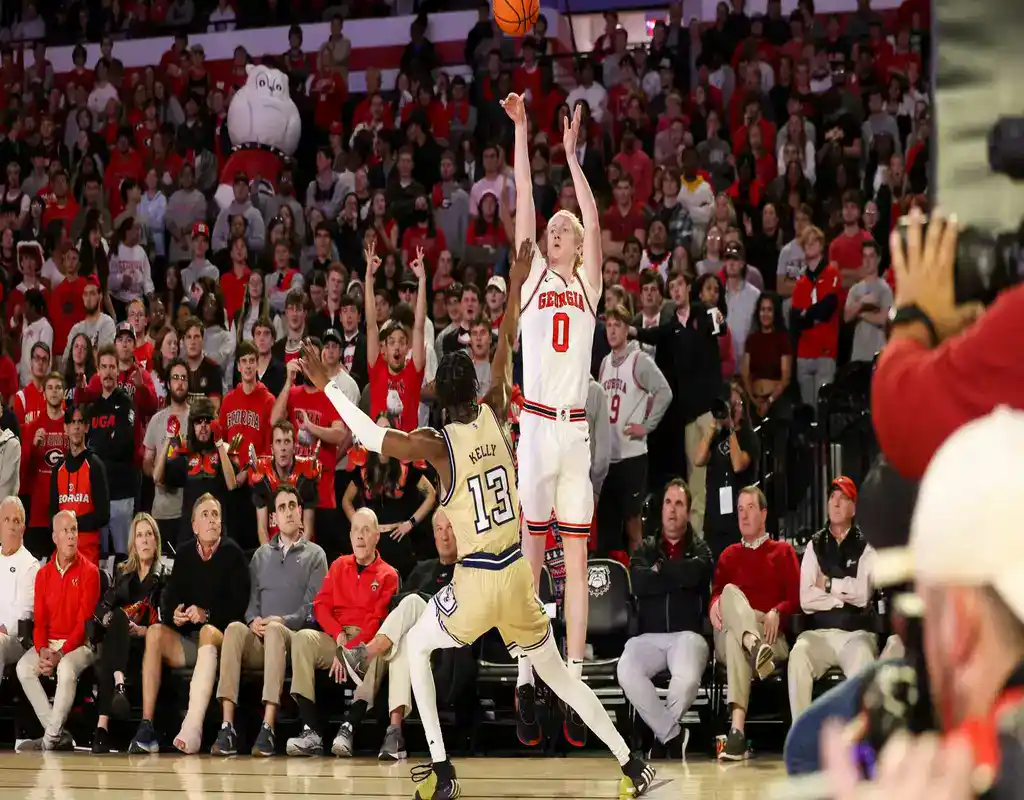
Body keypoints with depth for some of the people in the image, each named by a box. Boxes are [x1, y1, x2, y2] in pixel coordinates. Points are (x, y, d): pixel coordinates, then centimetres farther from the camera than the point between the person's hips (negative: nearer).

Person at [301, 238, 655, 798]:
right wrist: (516, 288, 19)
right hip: (519, 573, 4)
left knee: (416, 647, 19)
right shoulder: (494, 416, -1)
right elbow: (505, 358, 12)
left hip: (477, 581, -4)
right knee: (556, 671, 17)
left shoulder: (438, 443, -13)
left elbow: (373, 438, -12)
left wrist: (325, 384, -6)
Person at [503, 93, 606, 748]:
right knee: (529, 555, -1)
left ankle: (573, 685, 0)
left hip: (577, 429, 1)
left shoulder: (588, 283, 11)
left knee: (577, 559, 1)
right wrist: (521, 132, 1)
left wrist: (572, 154, -1)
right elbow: (525, 204, 4)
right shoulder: (532, 277, 10)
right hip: (535, 424, -1)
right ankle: (526, 677, 0)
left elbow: (593, 217, 0)